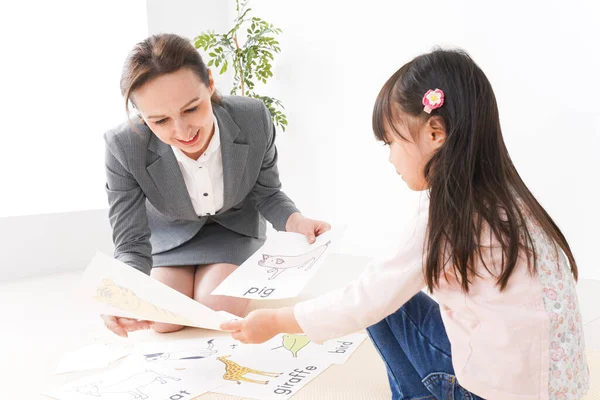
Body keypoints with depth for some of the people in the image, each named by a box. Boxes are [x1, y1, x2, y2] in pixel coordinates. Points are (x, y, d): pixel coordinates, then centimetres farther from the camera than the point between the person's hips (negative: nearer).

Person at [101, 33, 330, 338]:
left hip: (234, 222, 0)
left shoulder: (254, 119, -33)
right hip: (170, 230, 1)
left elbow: (267, 193, -14)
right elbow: (131, 245, -28)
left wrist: (295, 221, -37)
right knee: (164, 320, -11)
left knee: (219, 312, -18)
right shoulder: (124, 147, -35)